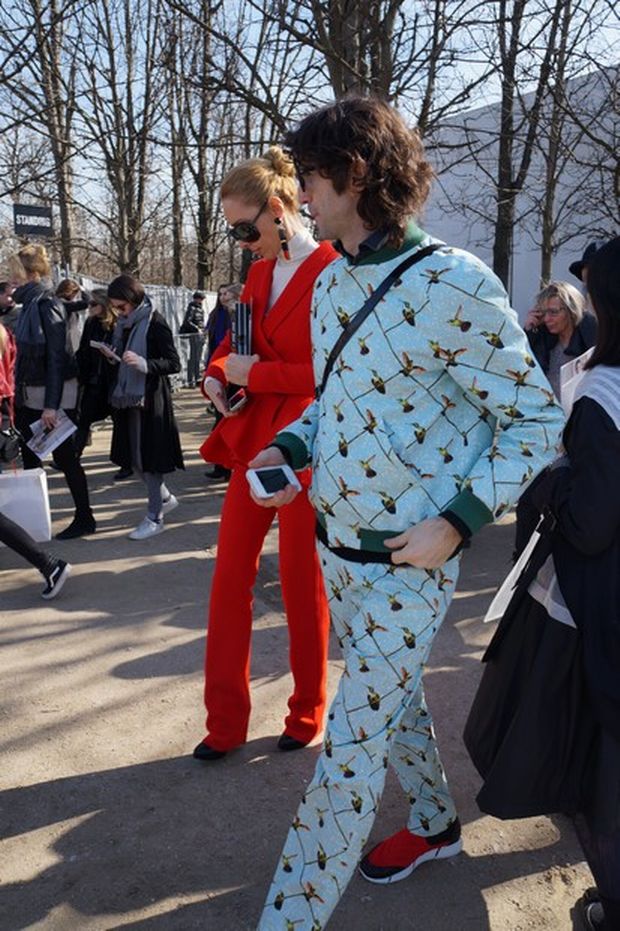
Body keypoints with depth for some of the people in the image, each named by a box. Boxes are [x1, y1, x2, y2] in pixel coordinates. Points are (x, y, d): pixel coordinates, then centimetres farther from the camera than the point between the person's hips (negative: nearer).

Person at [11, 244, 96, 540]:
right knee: (29, 457, 12)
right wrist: (20, 393, 13)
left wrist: (51, 404, -22)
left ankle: (84, 518, 12)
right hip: (31, 394, 9)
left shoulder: (46, 303, -15)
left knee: (65, 457, 0)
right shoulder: (30, 302, 10)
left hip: (54, 394, -9)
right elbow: (28, 353, 14)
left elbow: (57, 355, -19)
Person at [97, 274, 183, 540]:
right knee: (133, 457, 12)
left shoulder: (155, 323, -12)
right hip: (128, 397, 8)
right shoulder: (124, 324, 10)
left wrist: (143, 363, -27)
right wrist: (112, 356, -1)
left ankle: (154, 517, 10)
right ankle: (166, 498, 32)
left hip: (149, 399, -8)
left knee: (147, 457, -2)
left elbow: (174, 364, -14)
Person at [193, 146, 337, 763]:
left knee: (302, 584, 7)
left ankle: (307, 713, 29)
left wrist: (255, 374, -15)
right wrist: (218, 375, 1)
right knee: (230, 577, 7)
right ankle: (224, 723, 20)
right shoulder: (258, 272, 12)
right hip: (252, 440, 7)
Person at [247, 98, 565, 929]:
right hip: (334, 545, 8)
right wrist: (290, 447, -1)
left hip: (407, 562, -8)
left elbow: (538, 423, -13)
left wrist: (456, 522, -21)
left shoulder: (453, 285, -19)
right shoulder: (330, 282, 5)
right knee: (390, 697, 24)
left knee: (351, 744, 1)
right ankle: (434, 825, 48)